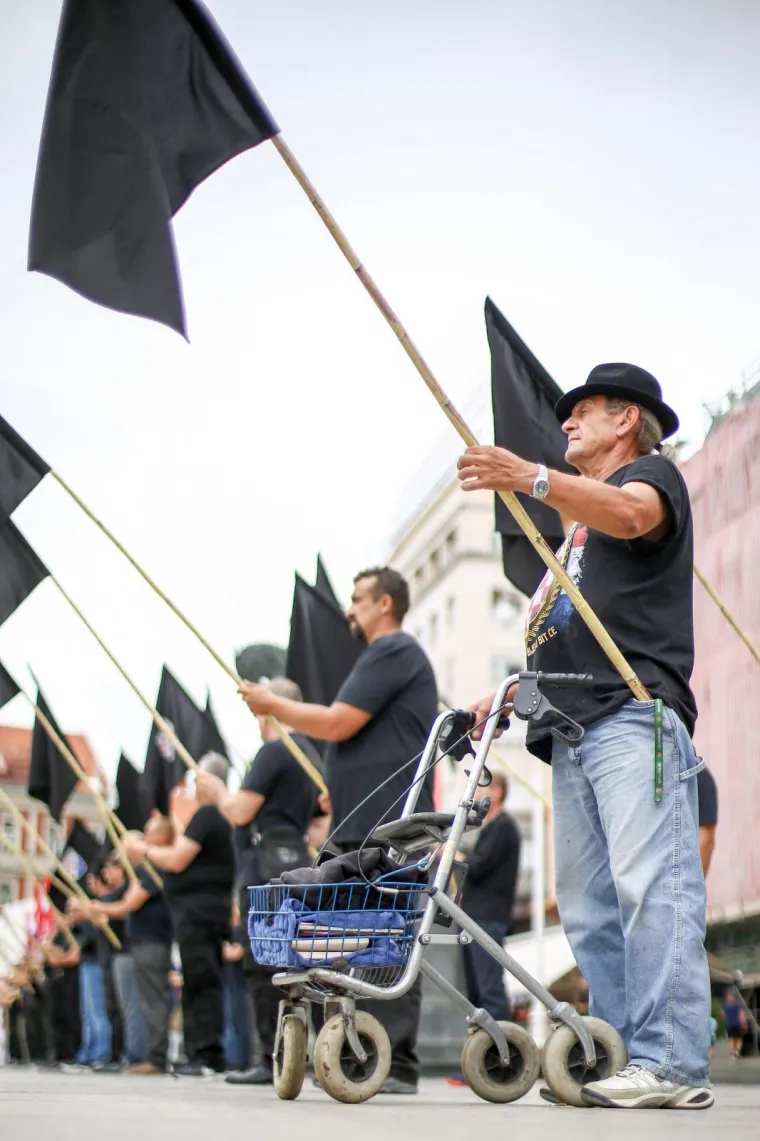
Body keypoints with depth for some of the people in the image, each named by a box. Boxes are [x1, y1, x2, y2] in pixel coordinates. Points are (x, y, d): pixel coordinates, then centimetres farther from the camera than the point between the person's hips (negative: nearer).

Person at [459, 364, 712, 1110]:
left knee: (649, 885, -17)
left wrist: (532, 480, -32)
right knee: (588, 906, 1)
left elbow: (628, 515, -18)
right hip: (574, 727, 9)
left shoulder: (652, 474, 8)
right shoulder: (580, 525, 32)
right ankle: (619, 1055, 0)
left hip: (637, 716, -9)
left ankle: (672, 1062, -21)